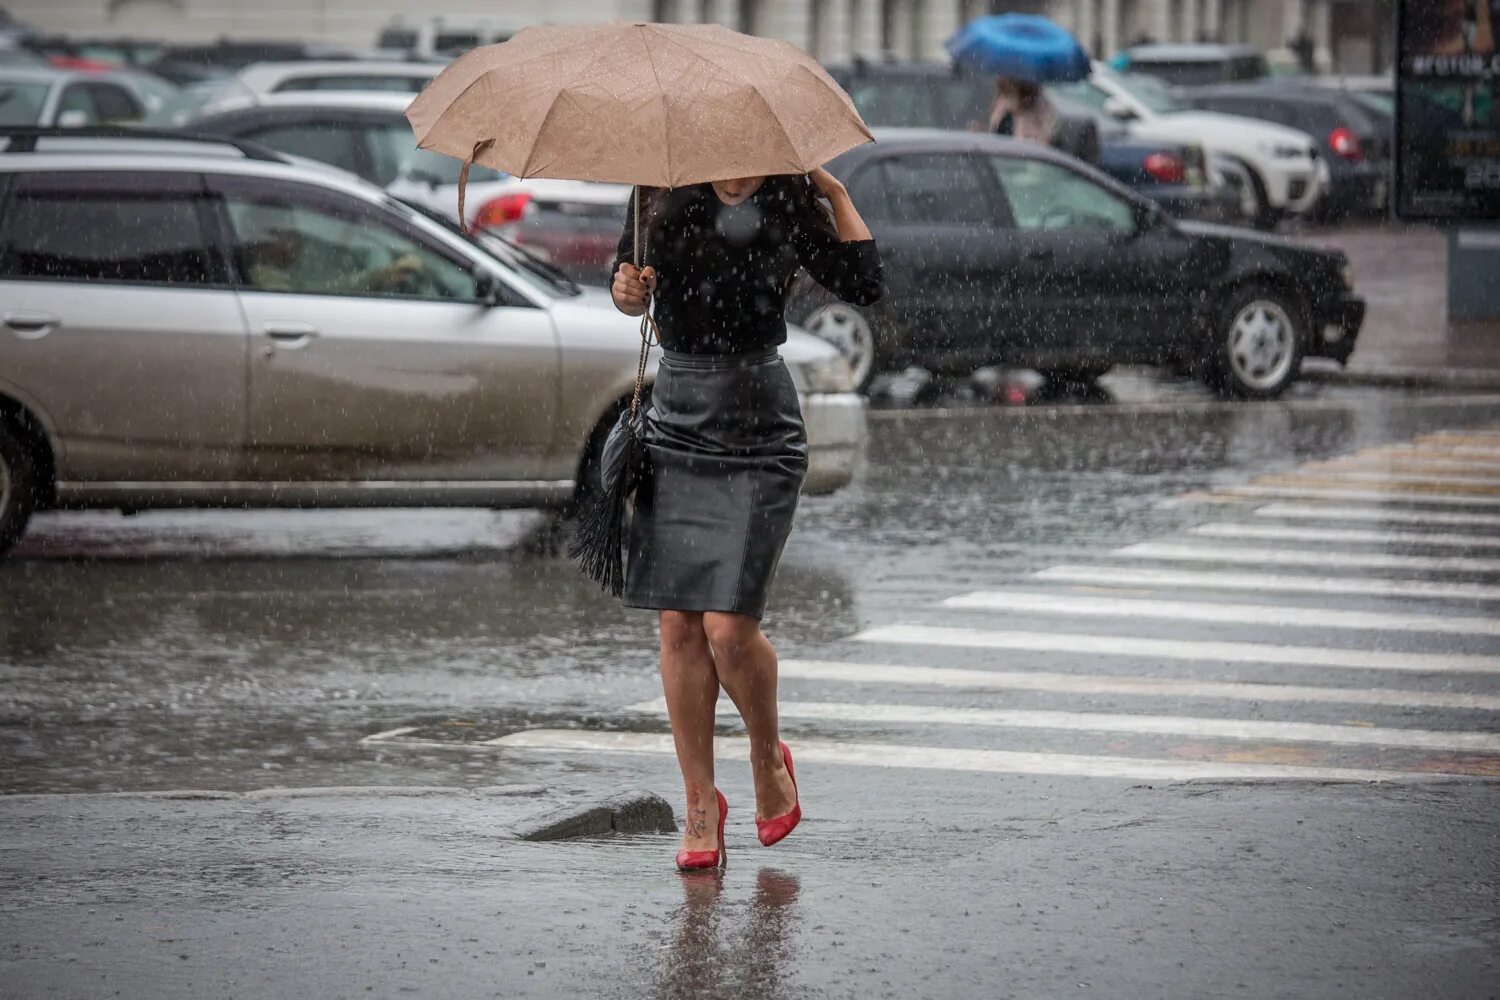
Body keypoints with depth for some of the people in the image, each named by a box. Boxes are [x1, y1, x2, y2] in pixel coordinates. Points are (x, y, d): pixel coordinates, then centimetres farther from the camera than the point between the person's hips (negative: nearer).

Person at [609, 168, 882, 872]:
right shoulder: (663, 194, 4)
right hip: (675, 427, 3)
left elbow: (861, 284, -10)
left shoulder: (786, 204, -3)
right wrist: (627, 290, -7)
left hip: (757, 441, -3)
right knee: (678, 625, 0)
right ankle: (701, 802, 11)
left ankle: (769, 757, 18)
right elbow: (633, 280, 15)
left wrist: (835, 192, -6)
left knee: (729, 626, -11)